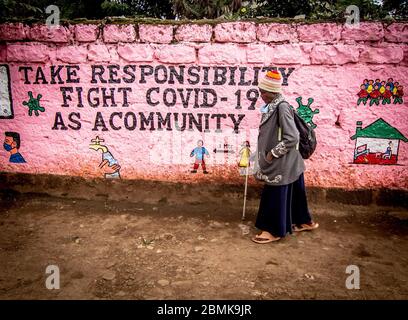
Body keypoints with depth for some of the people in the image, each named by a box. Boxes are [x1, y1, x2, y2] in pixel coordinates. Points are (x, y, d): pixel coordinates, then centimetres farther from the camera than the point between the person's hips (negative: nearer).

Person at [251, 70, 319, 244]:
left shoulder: (282, 108, -21)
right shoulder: (272, 106, 6)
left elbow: (292, 137, -24)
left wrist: (273, 153, -18)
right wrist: (266, 153, 11)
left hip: (281, 163, -9)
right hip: (279, 161, 9)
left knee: (275, 195, 3)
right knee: (292, 193, 20)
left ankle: (274, 230, 19)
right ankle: (304, 221, 36)